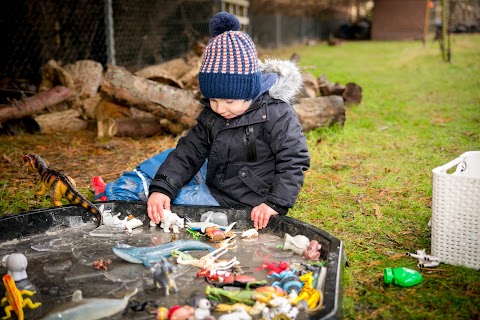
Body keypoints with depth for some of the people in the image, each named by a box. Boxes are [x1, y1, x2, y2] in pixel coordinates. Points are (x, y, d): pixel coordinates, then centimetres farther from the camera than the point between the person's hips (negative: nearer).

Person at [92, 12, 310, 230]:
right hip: (214, 178, 7)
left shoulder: (276, 113, -23)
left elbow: (294, 160, -21)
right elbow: (189, 151, -4)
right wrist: (161, 188, -18)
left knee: (177, 199, -17)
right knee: (169, 158, 9)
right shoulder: (211, 114, -1)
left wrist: (275, 204, -30)